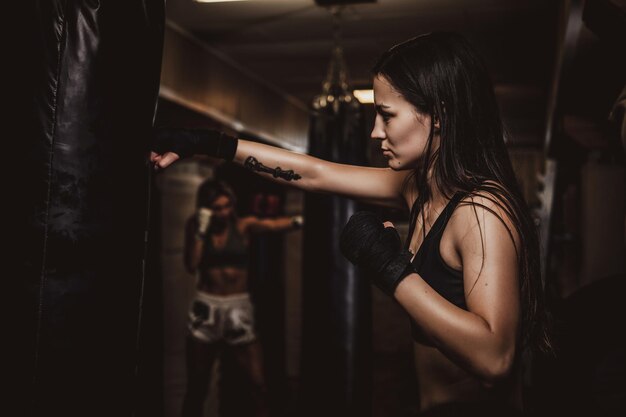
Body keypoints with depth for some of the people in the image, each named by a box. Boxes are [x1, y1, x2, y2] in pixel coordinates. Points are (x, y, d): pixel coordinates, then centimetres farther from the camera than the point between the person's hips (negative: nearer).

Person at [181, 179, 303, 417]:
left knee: (259, 383, -6)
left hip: (239, 308, -1)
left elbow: (276, 224, -23)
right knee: (197, 386, 9)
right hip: (207, 309, 1)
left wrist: (299, 220, -43)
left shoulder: (244, 225, -3)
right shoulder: (195, 225, 2)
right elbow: (191, 266, -9)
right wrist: (201, 231, -16)